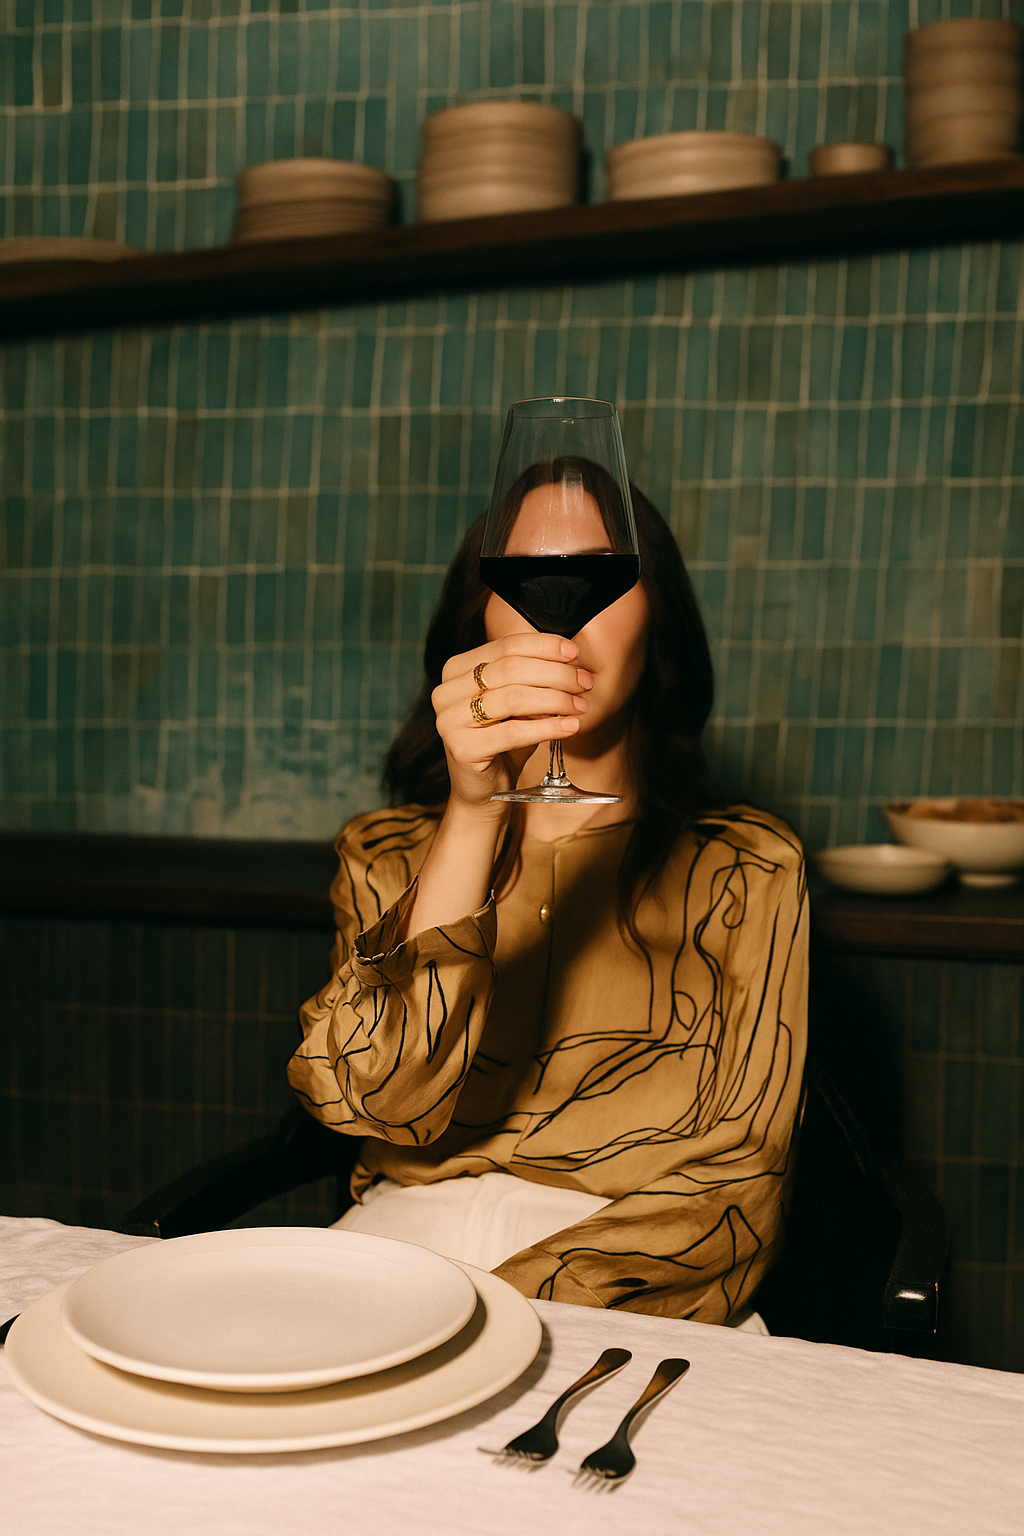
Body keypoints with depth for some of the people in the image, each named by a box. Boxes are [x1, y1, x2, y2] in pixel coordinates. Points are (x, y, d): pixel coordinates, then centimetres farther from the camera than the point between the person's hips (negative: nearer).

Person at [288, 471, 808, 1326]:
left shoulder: (747, 866, 4)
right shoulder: (383, 854, 7)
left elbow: (736, 1180, -3)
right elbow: (389, 1106, -11)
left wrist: (511, 1303, -18)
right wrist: (472, 813, -23)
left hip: (631, 1296, 0)